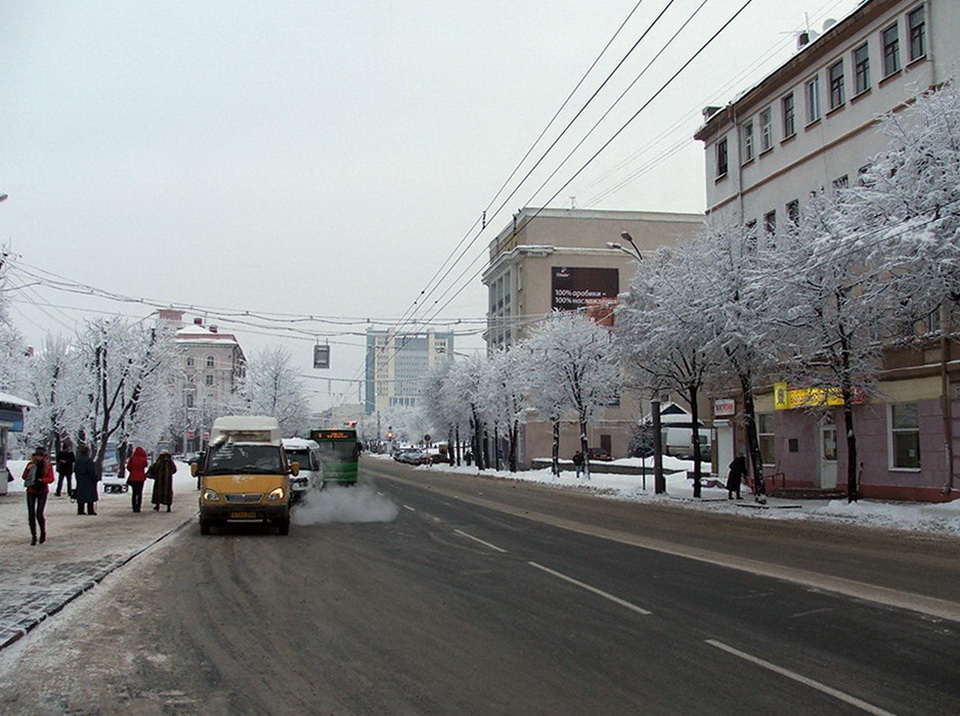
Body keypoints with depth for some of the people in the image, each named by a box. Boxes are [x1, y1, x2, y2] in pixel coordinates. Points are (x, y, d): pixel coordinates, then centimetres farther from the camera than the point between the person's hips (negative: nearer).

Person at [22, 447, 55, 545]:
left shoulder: (48, 465, -4)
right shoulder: (30, 464, 2)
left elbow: (51, 479, -9)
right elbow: (24, 477, -1)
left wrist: (41, 479, -25)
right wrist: (28, 469, -18)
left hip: (42, 492, -2)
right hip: (31, 491, 2)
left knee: (39, 515, -8)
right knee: (31, 515, 1)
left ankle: (43, 533, 15)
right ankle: (33, 536, 13)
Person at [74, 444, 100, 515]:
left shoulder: (78, 460, 6)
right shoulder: (89, 460, -17)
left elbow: (75, 471, 12)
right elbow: (92, 471, -19)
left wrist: (78, 479, 19)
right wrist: (96, 478, -8)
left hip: (80, 481, 7)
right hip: (89, 481, -7)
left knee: (80, 497, 10)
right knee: (90, 496, 1)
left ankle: (80, 510, 11)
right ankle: (90, 511, 2)